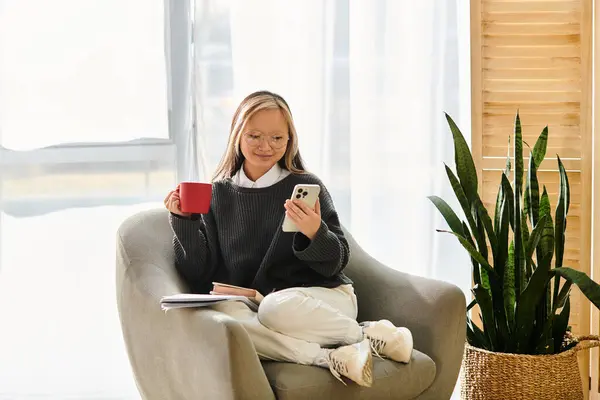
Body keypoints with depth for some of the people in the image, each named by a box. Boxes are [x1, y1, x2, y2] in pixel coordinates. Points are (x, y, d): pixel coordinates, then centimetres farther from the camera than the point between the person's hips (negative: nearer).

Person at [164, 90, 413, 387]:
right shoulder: (218, 194, 6)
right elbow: (199, 276, 4)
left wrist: (314, 234, -22)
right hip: (256, 304, 2)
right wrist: (184, 221, -8)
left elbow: (335, 264, -2)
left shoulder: (306, 187, -2)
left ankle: (368, 335, -12)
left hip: (322, 297, -2)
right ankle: (332, 357, -32)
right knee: (224, 311, -31)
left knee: (276, 307, -36)